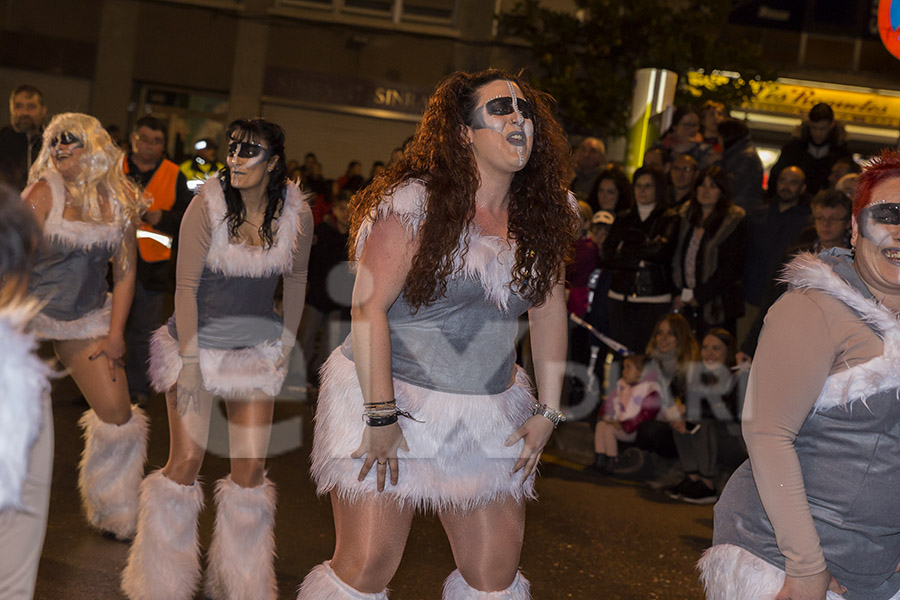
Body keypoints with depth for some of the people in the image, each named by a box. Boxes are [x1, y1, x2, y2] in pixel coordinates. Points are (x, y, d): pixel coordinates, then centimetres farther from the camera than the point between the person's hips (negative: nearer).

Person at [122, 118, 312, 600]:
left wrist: (288, 344, 10)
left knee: (251, 468, 2)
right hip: (198, 340, -2)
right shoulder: (208, 204, -15)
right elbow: (185, 286, -13)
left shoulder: (296, 212, -6)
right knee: (186, 461, -5)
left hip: (256, 348, 3)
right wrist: (189, 361, -15)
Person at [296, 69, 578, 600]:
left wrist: (548, 413, 7)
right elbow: (369, 306, -16)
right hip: (391, 396, -5)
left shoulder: (540, 217, 7)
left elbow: (550, 313, 12)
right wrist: (381, 416, -19)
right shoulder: (414, 202, -12)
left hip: (490, 413, 5)